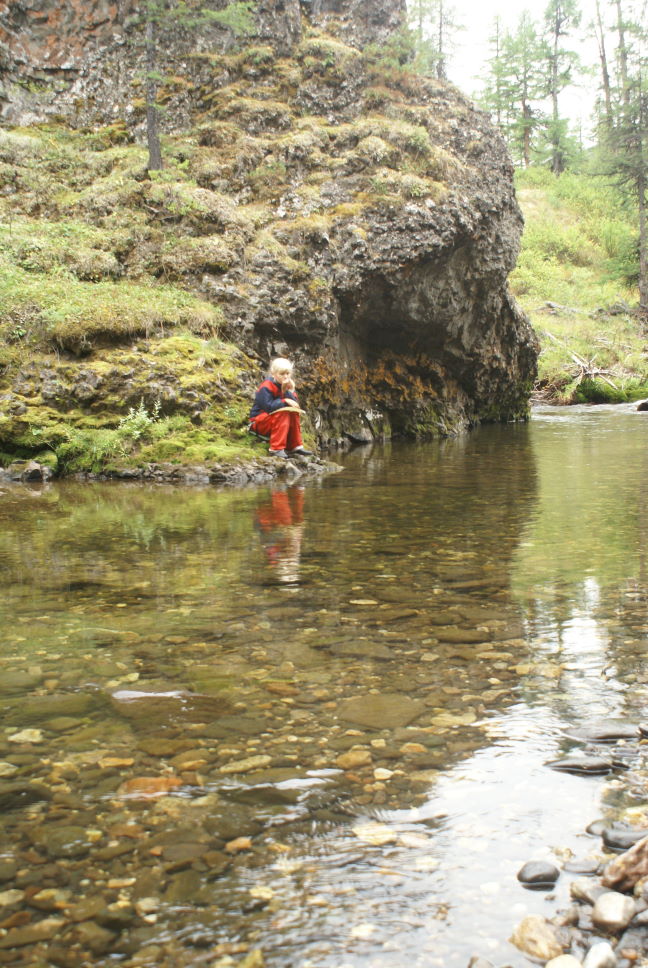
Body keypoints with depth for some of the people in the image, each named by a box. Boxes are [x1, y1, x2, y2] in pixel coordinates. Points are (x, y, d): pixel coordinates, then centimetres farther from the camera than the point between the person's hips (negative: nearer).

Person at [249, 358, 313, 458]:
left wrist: (287, 391, -20)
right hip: (258, 421, -7)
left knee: (294, 413, -13)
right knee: (283, 413, -30)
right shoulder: (266, 387, -17)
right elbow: (268, 406, -28)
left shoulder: (288, 386, 4)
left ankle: (295, 446, -8)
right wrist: (285, 401, -24)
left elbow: (295, 404, -9)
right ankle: (276, 449, -34)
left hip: (274, 420, 7)